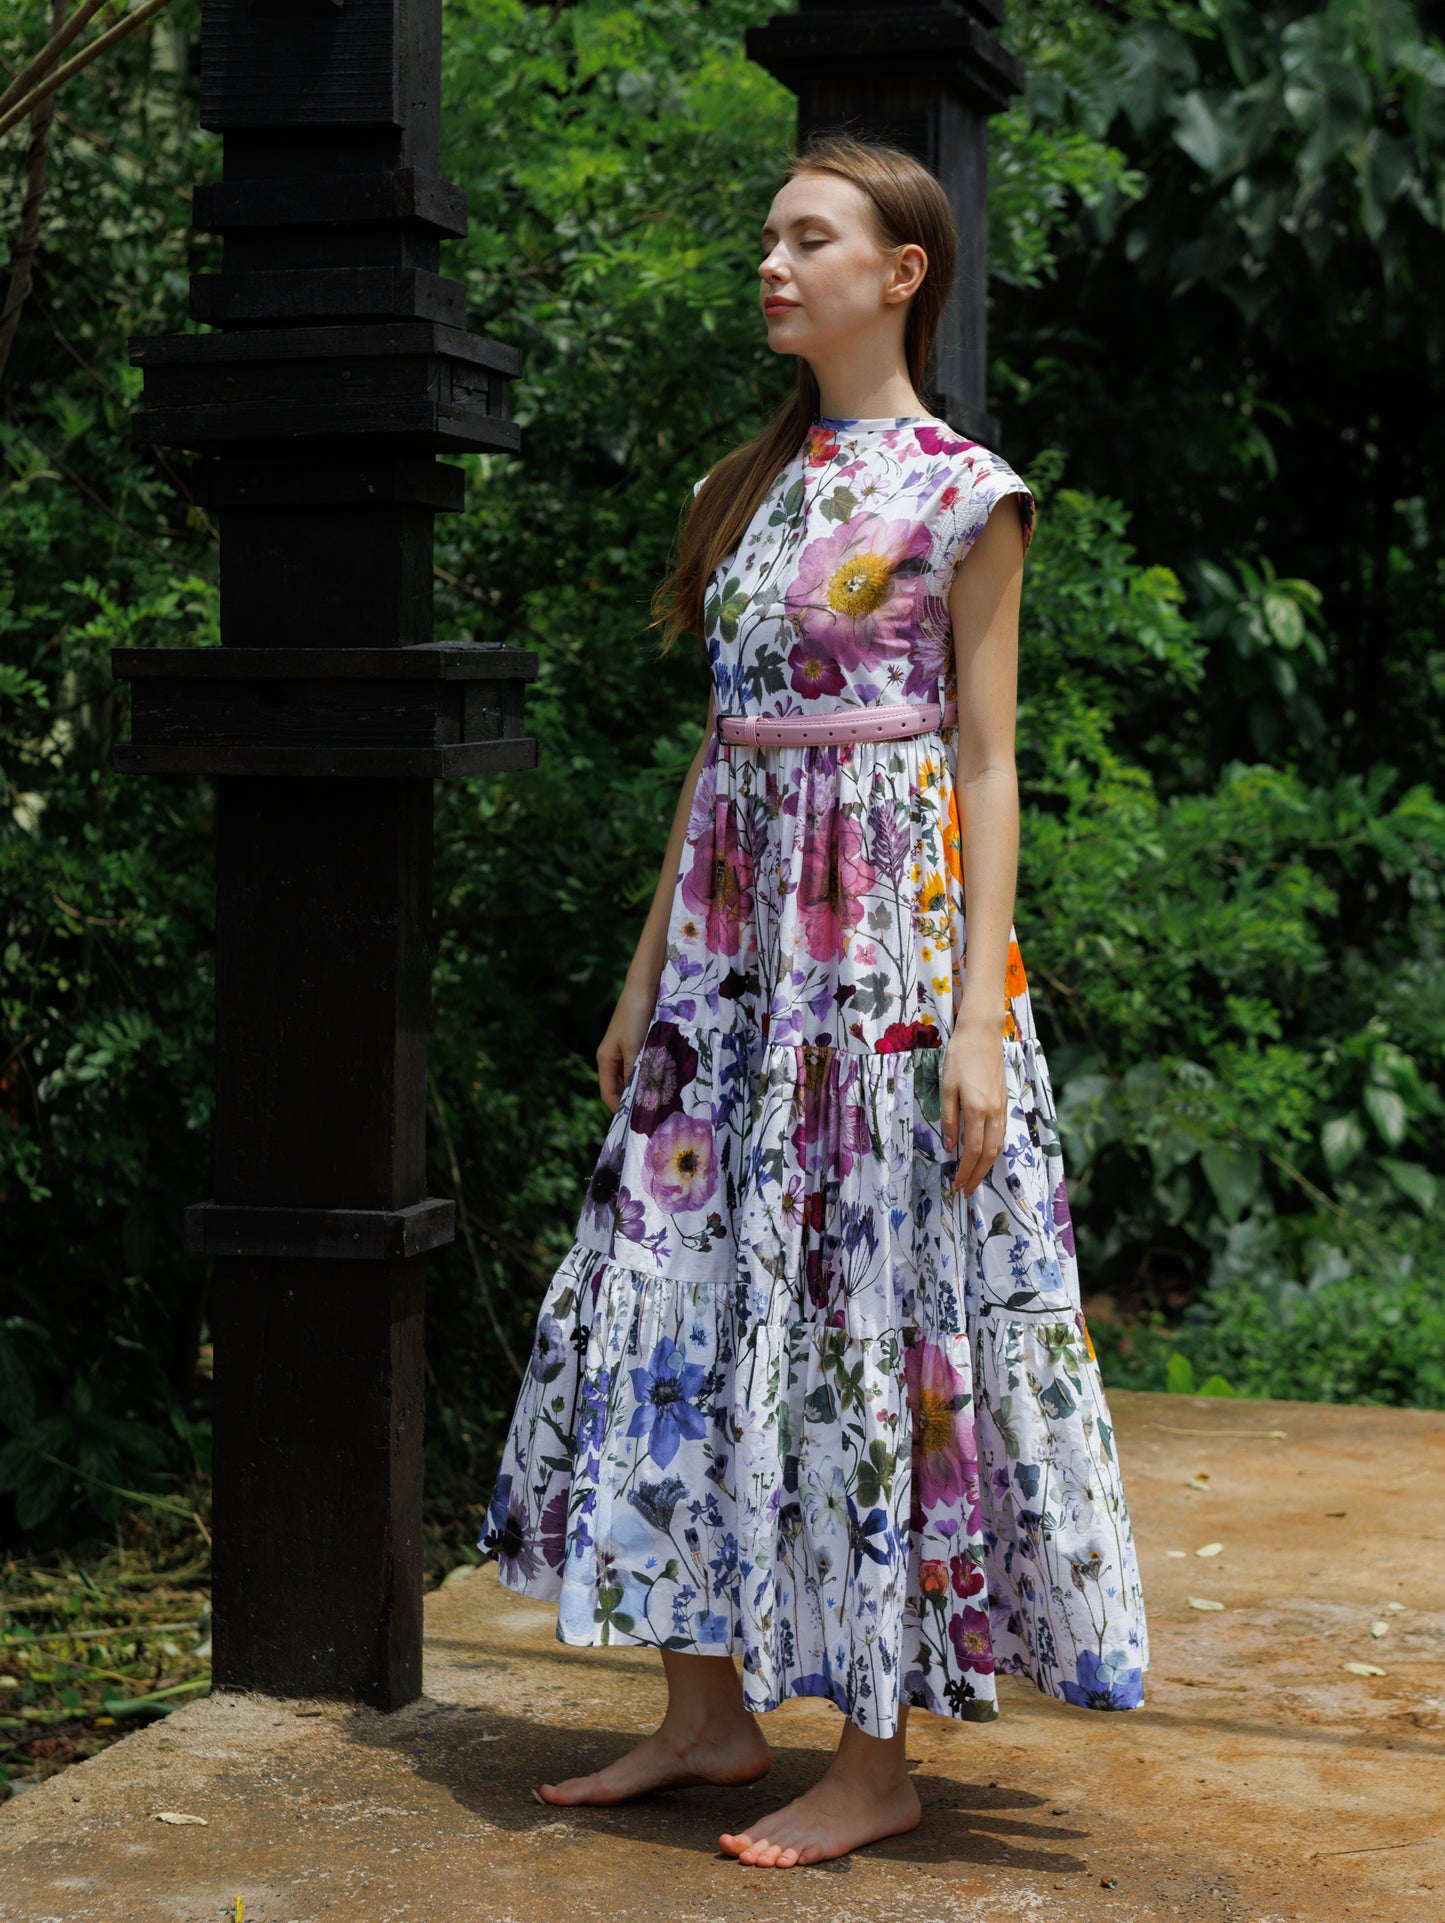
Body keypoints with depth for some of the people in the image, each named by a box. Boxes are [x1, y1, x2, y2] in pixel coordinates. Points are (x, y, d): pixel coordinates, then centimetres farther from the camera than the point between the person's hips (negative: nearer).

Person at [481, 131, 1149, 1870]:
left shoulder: (962, 493, -4)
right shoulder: (755, 485, 15)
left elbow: (986, 761, -7)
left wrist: (981, 1011, -14)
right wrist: (650, 967, 15)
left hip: (888, 930, -7)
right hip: (737, 926, 7)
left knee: (871, 1307, -4)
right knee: (686, 1287, 6)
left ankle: (879, 1756, 6)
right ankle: (708, 1711, 18)